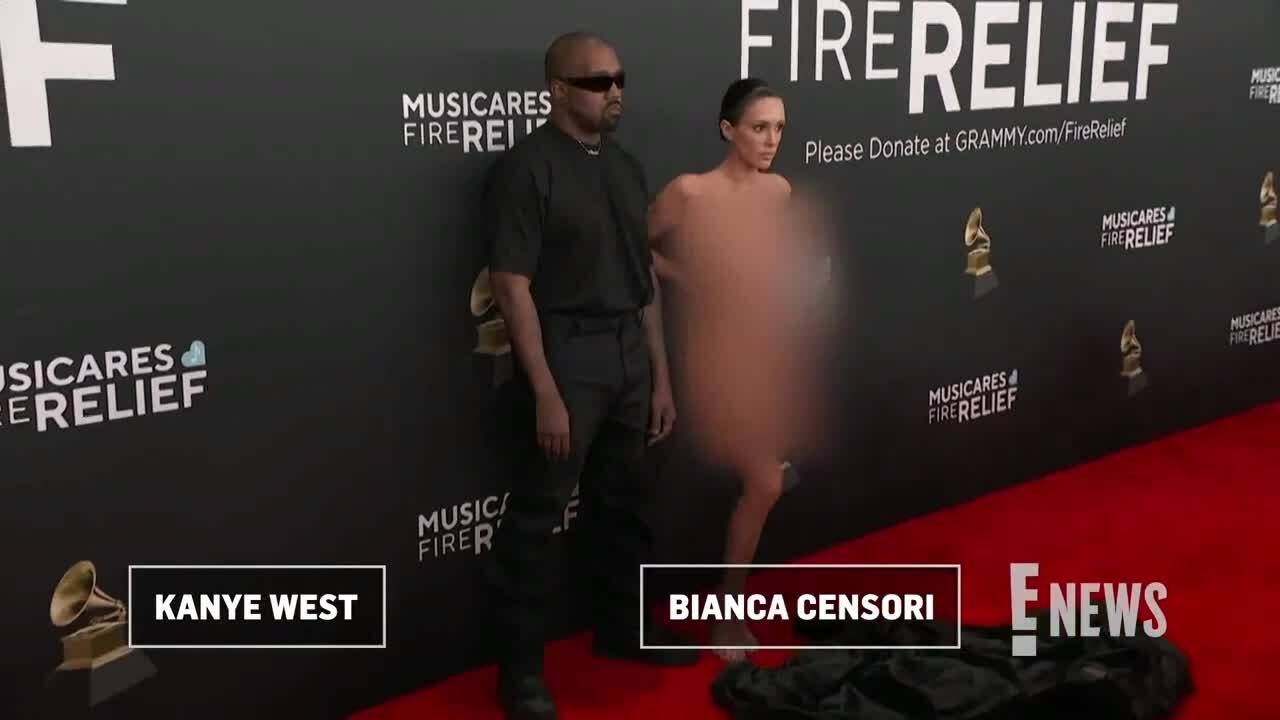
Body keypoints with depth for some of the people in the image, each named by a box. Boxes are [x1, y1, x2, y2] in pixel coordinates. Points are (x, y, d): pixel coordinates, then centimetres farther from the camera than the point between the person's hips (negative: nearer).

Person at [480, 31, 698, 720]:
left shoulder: (625, 167, 11)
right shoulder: (526, 167, -11)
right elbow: (512, 286, -15)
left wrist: (661, 376, 13)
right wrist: (546, 393, -19)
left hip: (629, 357, 7)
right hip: (565, 358, -7)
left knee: (621, 502, 18)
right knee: (537, 514, 0)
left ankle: (620, 626, 35)